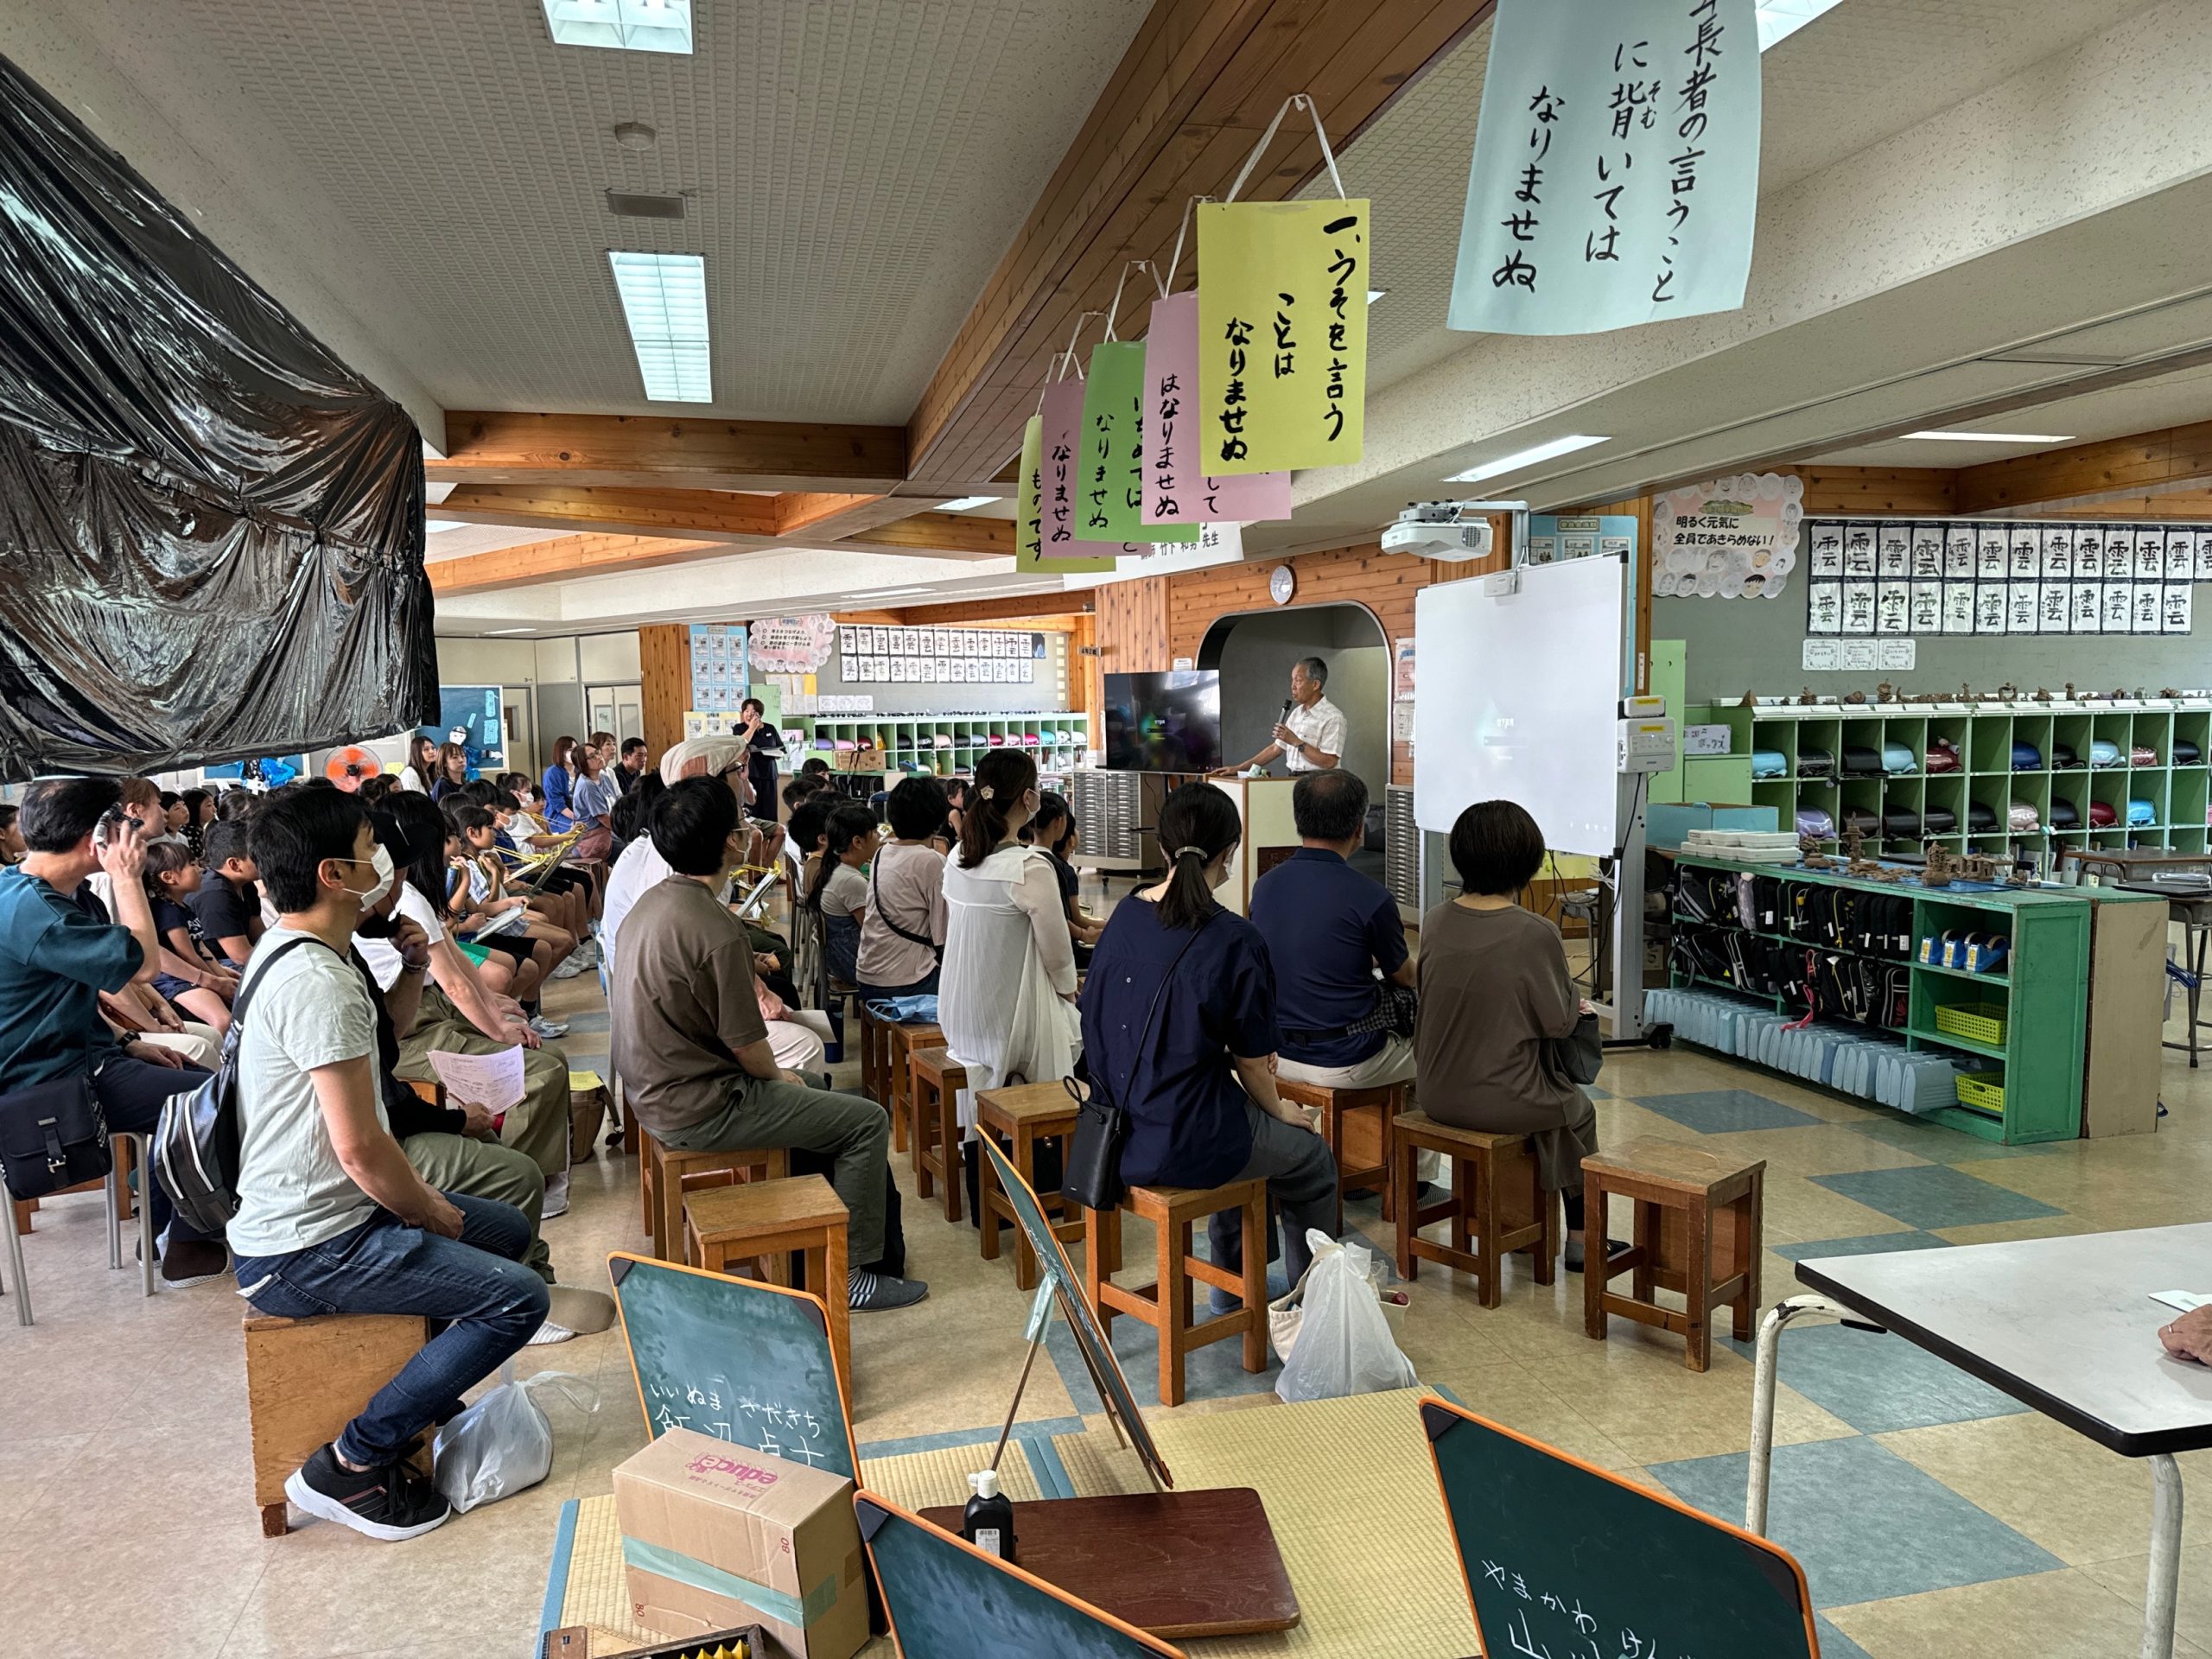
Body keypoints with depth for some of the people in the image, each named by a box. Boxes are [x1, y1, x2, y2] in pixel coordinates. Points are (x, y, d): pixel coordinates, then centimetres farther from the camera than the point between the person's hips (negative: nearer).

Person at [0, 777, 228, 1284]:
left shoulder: (49, 894, 10)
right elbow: (141, 964, -25)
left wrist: (125, 1046, 10)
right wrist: (126, 877, -16)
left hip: (76, 1058, 11)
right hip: (55, 1087, -11)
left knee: (201, 1083, 20)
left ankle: (163, 1227, 24)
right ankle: (185, 1249, 2)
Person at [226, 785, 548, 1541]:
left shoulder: (284, 951, 8)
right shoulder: (317, 982, -25)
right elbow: (359, 1146, -26)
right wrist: (432, 1214, -9)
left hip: (303, 1213, 10)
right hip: (306, 1251, -10)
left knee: (509, 1231, 20)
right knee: (520, 1298, -16)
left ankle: (421, 1394, 28)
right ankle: (354, 1462, -5)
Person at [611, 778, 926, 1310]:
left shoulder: (650, 902, 2)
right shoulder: (715, 928, -27)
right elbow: (748, 1047, -20)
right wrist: (777, 1077, -1)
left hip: (652, 1091, 10)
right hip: (697, 1110, -10)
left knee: (811, 1090, 27)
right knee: (867, 1121, -2)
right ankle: (853, 1272, 6)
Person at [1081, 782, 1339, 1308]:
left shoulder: (1124, 918, -1)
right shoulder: (1234, 940, -20)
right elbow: (1251, 1063, -12)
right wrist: (1280, 1110, 11)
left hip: (1116, 1132, 7)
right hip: (1186, 1142, -6)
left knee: (1242, 1129, 34)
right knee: (1314, 1160, 21)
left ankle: (1231, 1281, 45)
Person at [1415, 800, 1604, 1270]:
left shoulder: (1435, 922, -6)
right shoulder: (1535, 934, -21)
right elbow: (1559, 1023, -13)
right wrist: (1572, 1003, 9)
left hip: (1438, 1095, 5)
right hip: (1505, 1102, -5)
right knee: (1578, 1112, 28)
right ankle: (1580, 1239, 37)